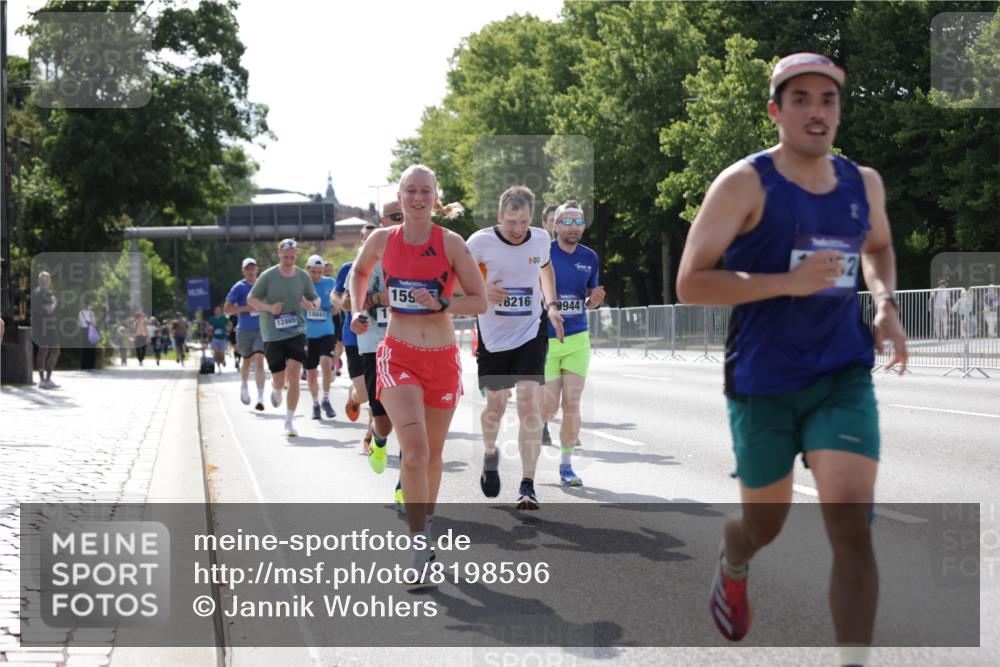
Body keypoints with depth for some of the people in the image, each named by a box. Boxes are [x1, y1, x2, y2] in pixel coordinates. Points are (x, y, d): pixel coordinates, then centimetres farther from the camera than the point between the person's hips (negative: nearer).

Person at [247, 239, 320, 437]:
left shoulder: (303, 277, 2)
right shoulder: (268, 276, -5)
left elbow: (316, 299, 13)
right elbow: (251, 300, 2)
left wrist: (312, 305, -12)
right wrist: (269, 308, -16)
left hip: (296, 332, 1)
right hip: (272, 334, -1)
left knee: (294, 375, -13)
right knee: (279, 380, 3)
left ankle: (290, 421, -4)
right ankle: (276, 390, 43)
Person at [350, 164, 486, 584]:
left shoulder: (451, 243, -5)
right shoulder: (382, 240, 0)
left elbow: (479, 301, -4)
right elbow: (359, 272, 23)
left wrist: (441, 304, -19)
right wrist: (357, 311, 8)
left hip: (443, 359, 1)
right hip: (399, 357, -1)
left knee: (432, 454, 13)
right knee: (414, 449, -19)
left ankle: (427, 524, 36)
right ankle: (420, 547, -12)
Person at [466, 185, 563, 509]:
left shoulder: (541, 239, -2)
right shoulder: (480, 242, -12)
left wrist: (551, 305, 8)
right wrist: (481, 292, -20)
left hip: (531, 333, 1)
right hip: (493, 336, -1)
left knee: (529, 403, -13)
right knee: (496, 403, 10)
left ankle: (527, 485, -13)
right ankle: (490, 454, 43)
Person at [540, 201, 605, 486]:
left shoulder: (590, 258, 5)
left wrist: (595, 300, -5)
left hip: (577, 339, 3)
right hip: (545, 341, -3)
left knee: (572, 404, -3)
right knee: (549, 407, -3)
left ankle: (566, 465, 9)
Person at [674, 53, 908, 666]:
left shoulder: (863, 184, 6)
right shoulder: (744, 184, -10)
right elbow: (690, 283, -15)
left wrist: (886, 303, 7)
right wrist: (789, 282, -26)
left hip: (843, 378, 3)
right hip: (763, 383, -2)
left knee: (852, 528, -15)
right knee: (764, 527, 15)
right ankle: (732, 568, 52)